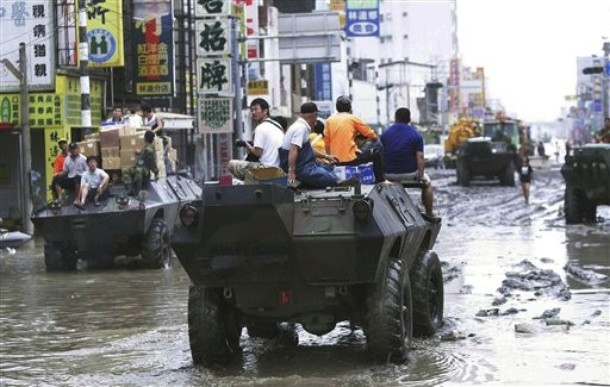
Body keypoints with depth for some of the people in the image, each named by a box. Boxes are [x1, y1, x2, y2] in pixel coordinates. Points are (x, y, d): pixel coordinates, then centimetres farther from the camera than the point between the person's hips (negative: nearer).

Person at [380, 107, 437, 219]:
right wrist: (420, 176, -6)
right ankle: (429, 214, 24)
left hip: (389, 175, 3)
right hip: (410, 174, -3)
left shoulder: (385, 134, 2)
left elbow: (381, 155, 2)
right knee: (427, 183, 26)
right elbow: (420, 157, -12)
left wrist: (383, 173, 12)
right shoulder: (416, 135, -5)